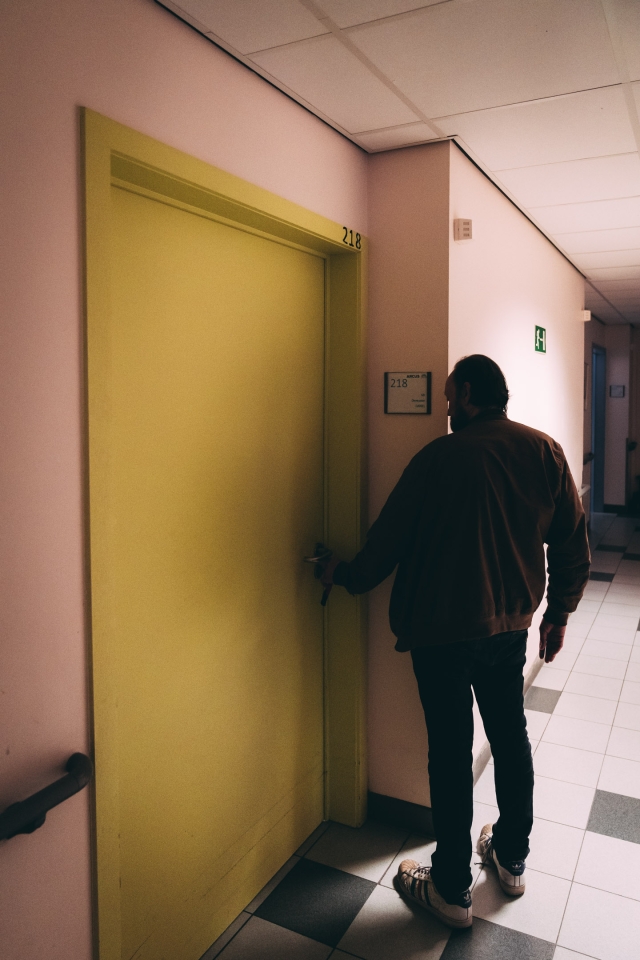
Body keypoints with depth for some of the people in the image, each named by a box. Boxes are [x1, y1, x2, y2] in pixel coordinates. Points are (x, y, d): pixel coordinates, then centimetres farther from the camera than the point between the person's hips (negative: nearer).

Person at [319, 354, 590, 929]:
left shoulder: (440, 457, -15)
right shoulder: (545, 451, -2)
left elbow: (389, 539, -8)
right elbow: (573, 547, 1)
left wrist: (345, 575, 10)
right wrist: (559, 613, 14)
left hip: (442, 631, -5)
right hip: (512, 625, 5)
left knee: (451, 752, 7)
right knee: (510, 736, 21)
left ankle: (451, 889, 24)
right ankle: (512, 860, 40)